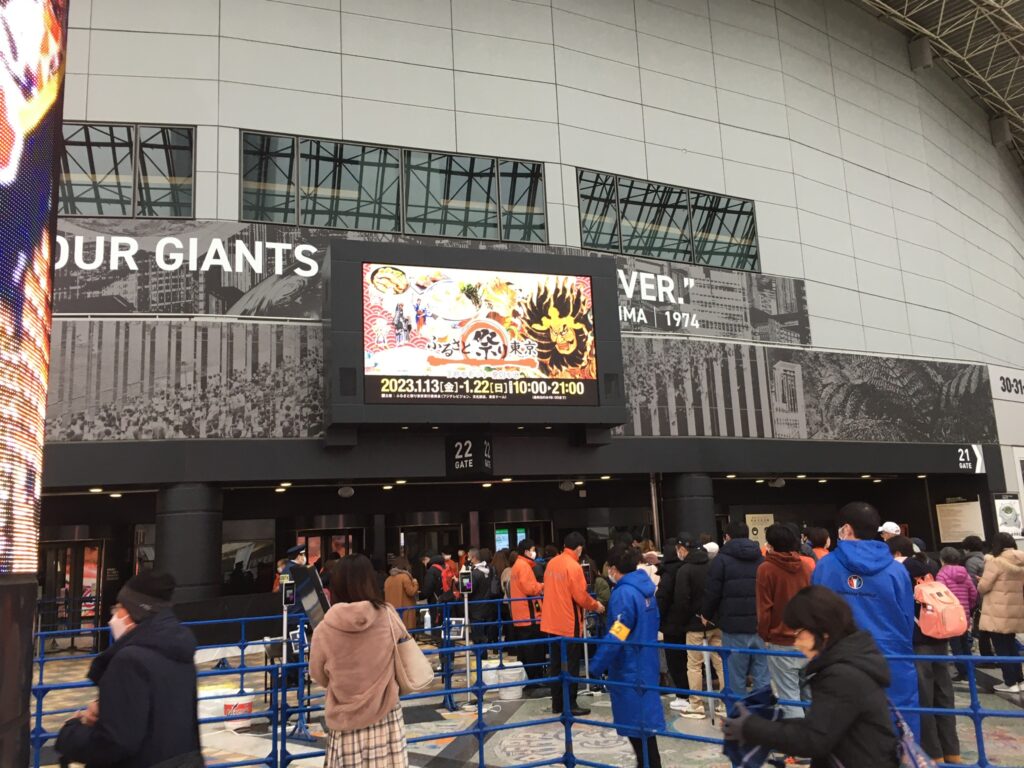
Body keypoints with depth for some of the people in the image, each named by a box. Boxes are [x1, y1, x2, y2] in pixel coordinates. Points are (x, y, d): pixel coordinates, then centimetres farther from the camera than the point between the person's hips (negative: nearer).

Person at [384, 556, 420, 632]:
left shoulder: (388, 579, 9)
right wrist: (415, 584, 7)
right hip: (405, 611, -6)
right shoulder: (404, 577, -11)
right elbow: (411, 592, -11)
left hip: (392, 612, 6)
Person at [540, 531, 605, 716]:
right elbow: (581, 596, -17)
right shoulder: (574, 566, -17)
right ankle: (570, 705, 7)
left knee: (556, 664, 14)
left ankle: (557, 703, 21)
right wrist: (595, 605, 1)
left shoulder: (551, 563, 5)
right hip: (569, 624, -7)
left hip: (552, 622, 7)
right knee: (571, 665, 3)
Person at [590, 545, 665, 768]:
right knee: (643, 721, 17)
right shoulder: (645, 589, 7)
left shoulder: (624, 594, -20)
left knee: (639, 726, 1)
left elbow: (615, 638, -24)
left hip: (629, 670, -9)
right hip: (645, 666, 9)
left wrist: (596, 668, -16)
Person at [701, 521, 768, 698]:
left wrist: (706, 615, 10)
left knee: (736, 678, 3)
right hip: (760, 626, 4)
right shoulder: (761, 559, 10)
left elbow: (712, 593, -6)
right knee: (762, 677, 9)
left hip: (734, 627, -4)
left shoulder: (722, 559, -3)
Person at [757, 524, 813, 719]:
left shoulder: (766, 569, -10)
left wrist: (764, 635, 6)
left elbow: (764, 608, -8)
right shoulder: (808, 565, 2)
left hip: (780, 641, -5)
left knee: (789, 697, 0)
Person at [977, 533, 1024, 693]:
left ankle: (1010, 683, 6)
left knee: (1001, 648, 3)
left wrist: (979, 588, 9)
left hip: (998, 614, -7)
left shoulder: (995, 561, -15)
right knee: (1010, 646, 18)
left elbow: (983, 587, -12)